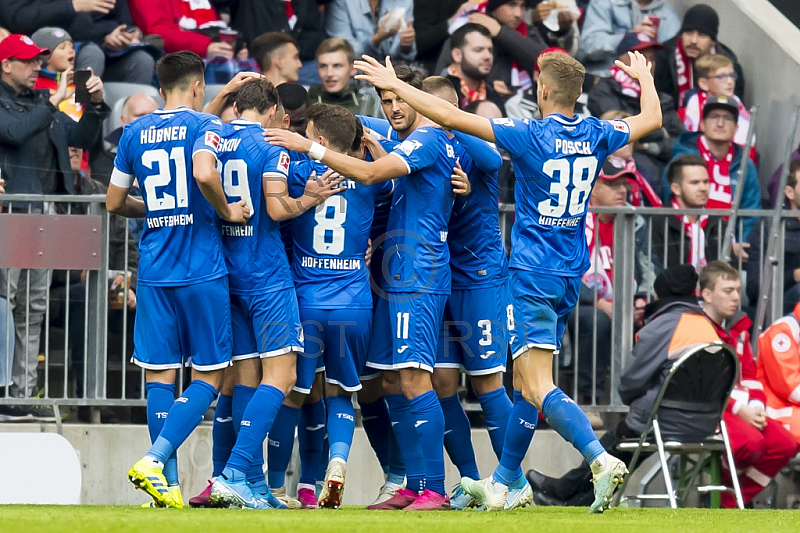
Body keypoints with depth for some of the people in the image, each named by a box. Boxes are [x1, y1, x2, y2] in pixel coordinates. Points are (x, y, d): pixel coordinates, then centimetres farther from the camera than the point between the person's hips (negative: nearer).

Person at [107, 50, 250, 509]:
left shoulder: (135, 133, 10)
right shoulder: (205, 126, -4)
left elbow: (114, 202, 16)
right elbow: (204, 173, -25)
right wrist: (227, 211, -9)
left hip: (155, 269, 4)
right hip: (202, 269, -4)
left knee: (160, 376, 7)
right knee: (209, 376, 2)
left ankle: (169, 485, 4)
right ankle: (155, 460, -16)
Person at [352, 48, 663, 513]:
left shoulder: (531, 136, -12)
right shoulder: (596, 136, 4)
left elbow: (451, 117, -14)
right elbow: (652, 119, 24)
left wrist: (394, 84, -4)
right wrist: (644, 77, 43)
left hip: (534, 274, -7)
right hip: (570, 276, 7)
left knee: (538, 386, -12)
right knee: (526, 382, 16)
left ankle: (601, 459, -31)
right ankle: (501, 484, 23)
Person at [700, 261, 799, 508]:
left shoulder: (738, 327, 17)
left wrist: (756, 408, -2)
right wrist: (738, 409, -18)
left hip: (741, 410, 9)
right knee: (751, 441, -32)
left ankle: (731, 501, 0)